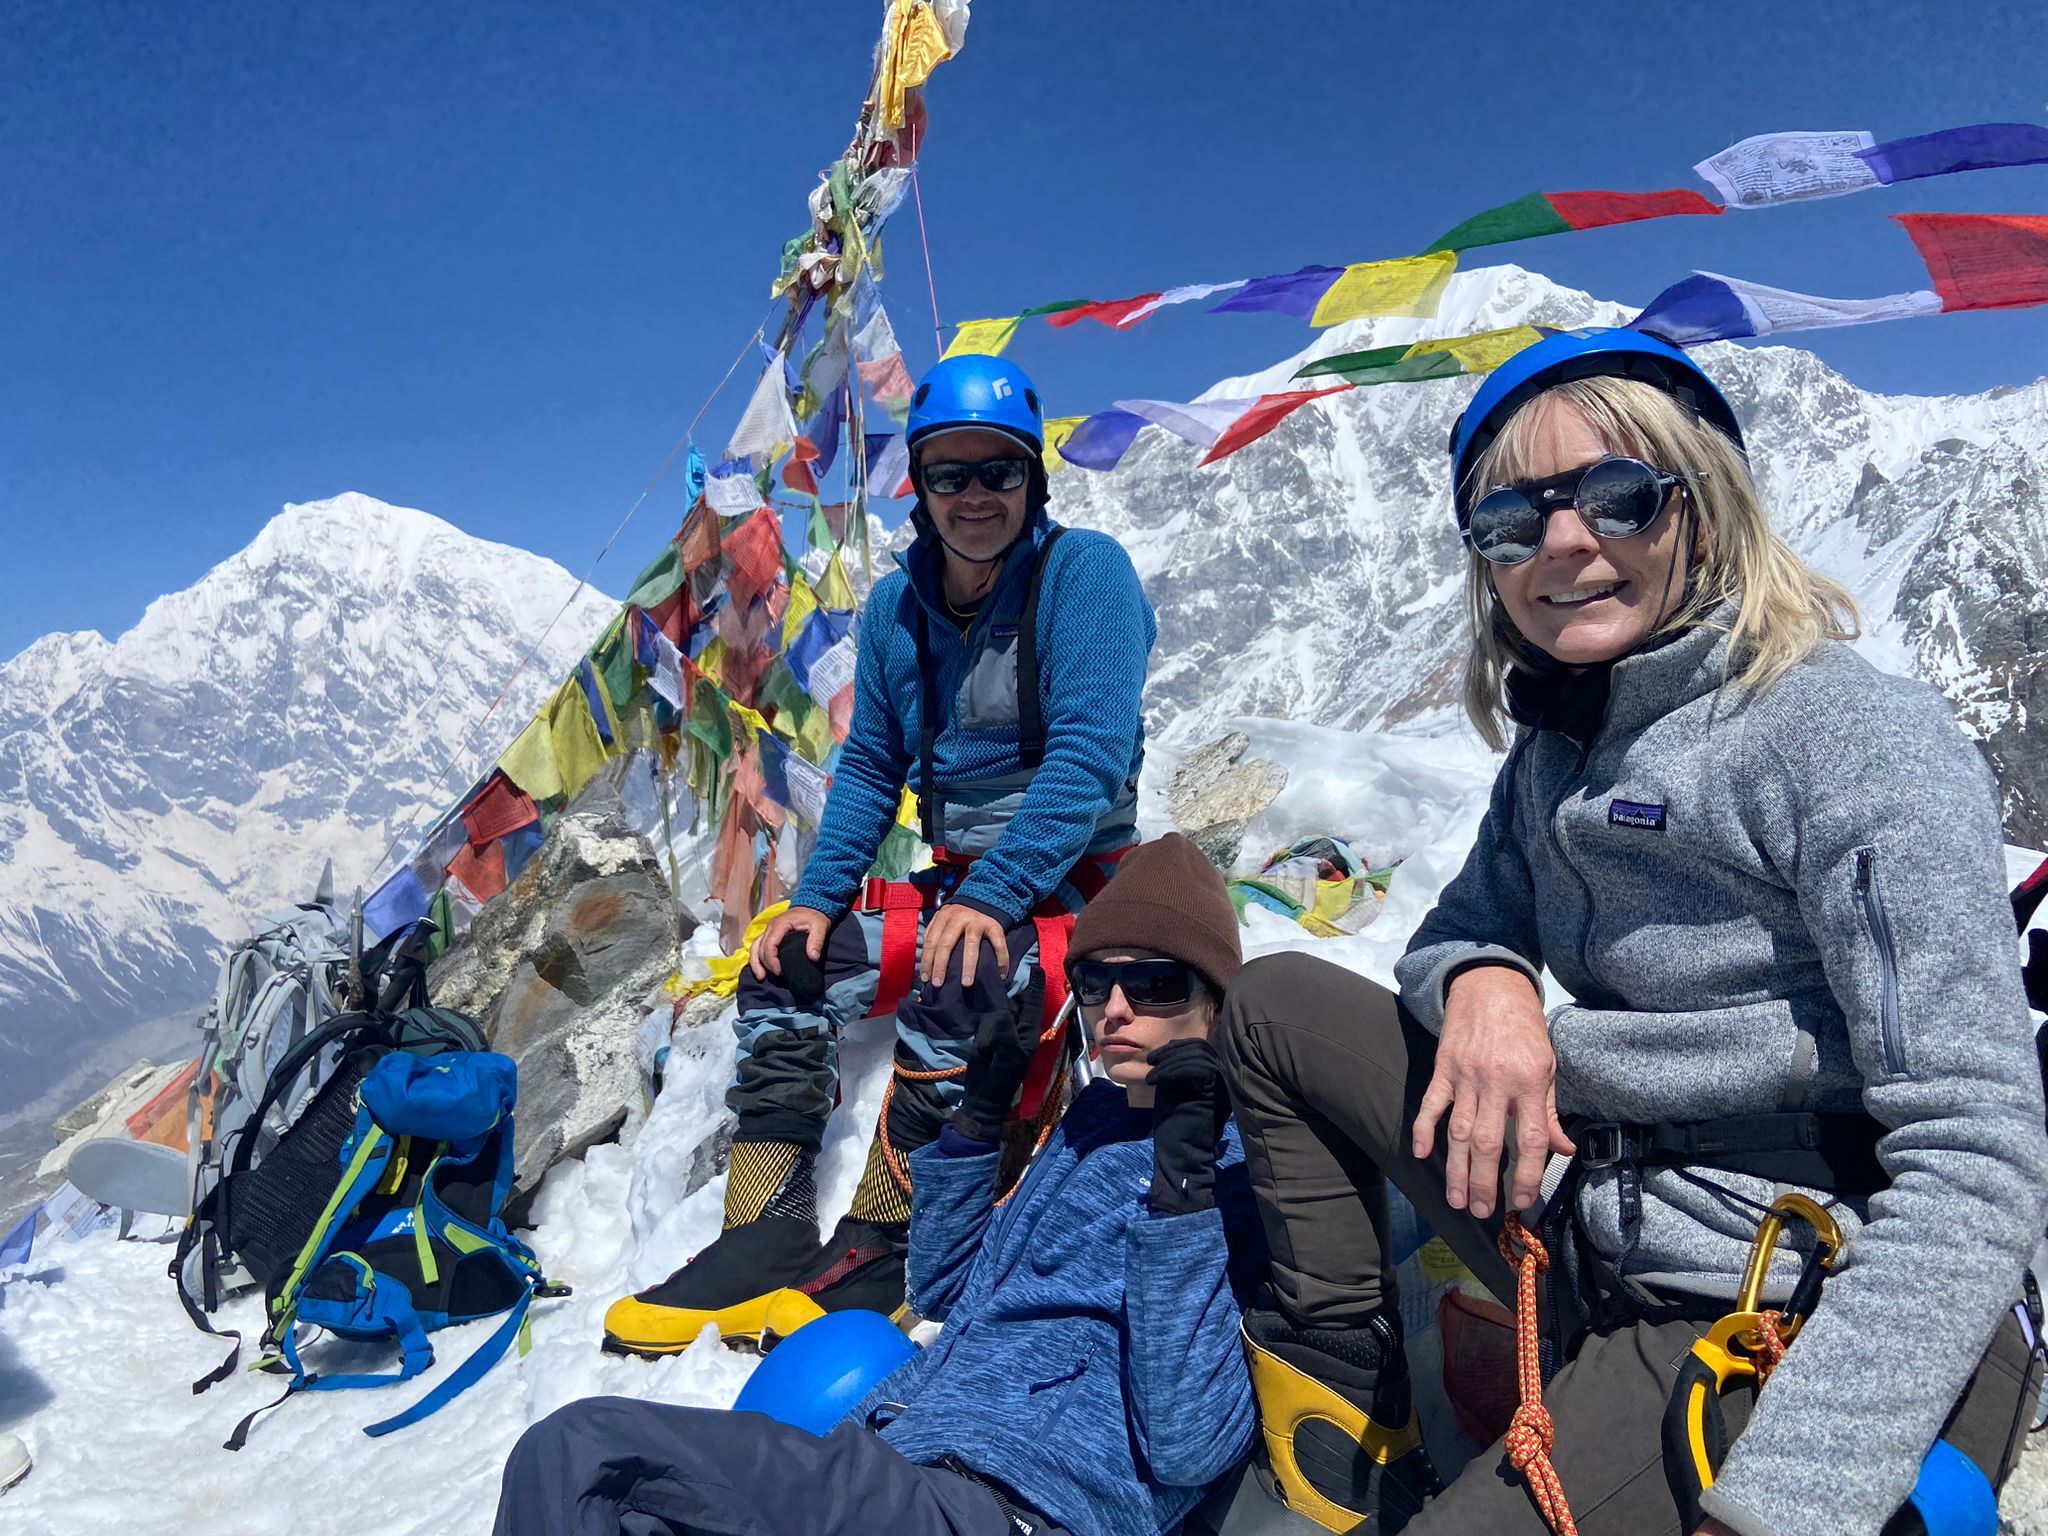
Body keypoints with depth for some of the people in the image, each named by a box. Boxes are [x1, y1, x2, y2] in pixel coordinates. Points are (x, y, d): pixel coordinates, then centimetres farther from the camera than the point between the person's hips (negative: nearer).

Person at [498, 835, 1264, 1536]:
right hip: (892, 1460, 7)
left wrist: (1183, 1179, -23)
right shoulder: (1093, 1118, 15)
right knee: (573, 1446, -12)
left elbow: (1187, 1449, -16)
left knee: (580, 1448, -19)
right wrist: (978, 1111, 11)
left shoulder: (1239, 1163, -6)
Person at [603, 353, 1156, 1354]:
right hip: (957, 881, 7)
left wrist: (994, 896, -29)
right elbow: (870, 767, 11)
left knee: (956, 979, -33)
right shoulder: (895, 606, 5)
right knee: (783, 970, -6)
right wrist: (818, 896, -3)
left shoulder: (1084, 571, -13)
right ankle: (768, 1226, -2)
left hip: (1074, 880, -6)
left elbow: (1090, 751, -22)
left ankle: (882, 1242, -18)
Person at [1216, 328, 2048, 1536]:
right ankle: (1345, 1425, 14)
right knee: (1274, 1004, 10)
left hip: (1821, 1340, -8)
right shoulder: (1555, 756, 4)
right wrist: (1484, 982, -11)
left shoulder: (1856, 738, -19)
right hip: (1608, 1251, 8)